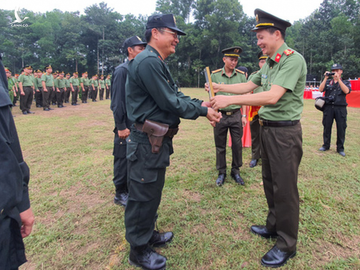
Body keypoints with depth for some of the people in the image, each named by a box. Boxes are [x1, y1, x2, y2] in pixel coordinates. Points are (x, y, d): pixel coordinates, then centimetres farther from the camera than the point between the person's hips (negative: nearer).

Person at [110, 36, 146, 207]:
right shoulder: (122, 71, -12)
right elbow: (118, 101, -17)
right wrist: (121, 127, -18)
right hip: (127, 125, -8)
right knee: (123, 159, 4)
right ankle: (120, 194, 20)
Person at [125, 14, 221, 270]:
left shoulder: (158, 63, 16)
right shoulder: (148, 61, -18)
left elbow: (175, 95, 14)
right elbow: (171, 102, -20)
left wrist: (201, 103, 1)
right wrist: (203, 111, -9)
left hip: (158, 141, 11)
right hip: (147, 142, -11)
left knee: (153, 191, 21)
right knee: (143, 194, 4)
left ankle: (149, 234, 40)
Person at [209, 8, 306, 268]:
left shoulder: (293, 60, -17)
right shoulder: (269, 63, 11)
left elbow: (272, 97, -28)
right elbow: (249, 86, 18)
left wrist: (230, 99, -28)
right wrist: (220, 87, 10)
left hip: (285, 132, -9)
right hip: (267, 128, 9)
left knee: (285, 188, 1)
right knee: (270, 182, 19)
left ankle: (287, 245, 18)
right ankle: (274, 226, 38)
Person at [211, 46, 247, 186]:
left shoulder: (241, 75, 4)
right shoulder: (215, 75, 0)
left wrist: (244, 115, 2)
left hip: (236, 115, 1)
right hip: (220, 115, -1)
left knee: (237, 145, 7)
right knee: (220, 146, 7)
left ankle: (236, 171, 24)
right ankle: (222, 172, 22)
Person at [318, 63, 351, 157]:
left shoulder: (346, 82, 10)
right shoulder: (328, 82, 12)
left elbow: (346, 91, -11)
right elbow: (320, 89, -4)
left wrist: (338, 79, -15)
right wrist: (326, 78, -9)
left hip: (340, 108, -1)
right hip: (328, 107, 1)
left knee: (341, 128, 1)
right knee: (327, 127, 5)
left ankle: (340, 148, 11)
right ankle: (326, 145, 19)